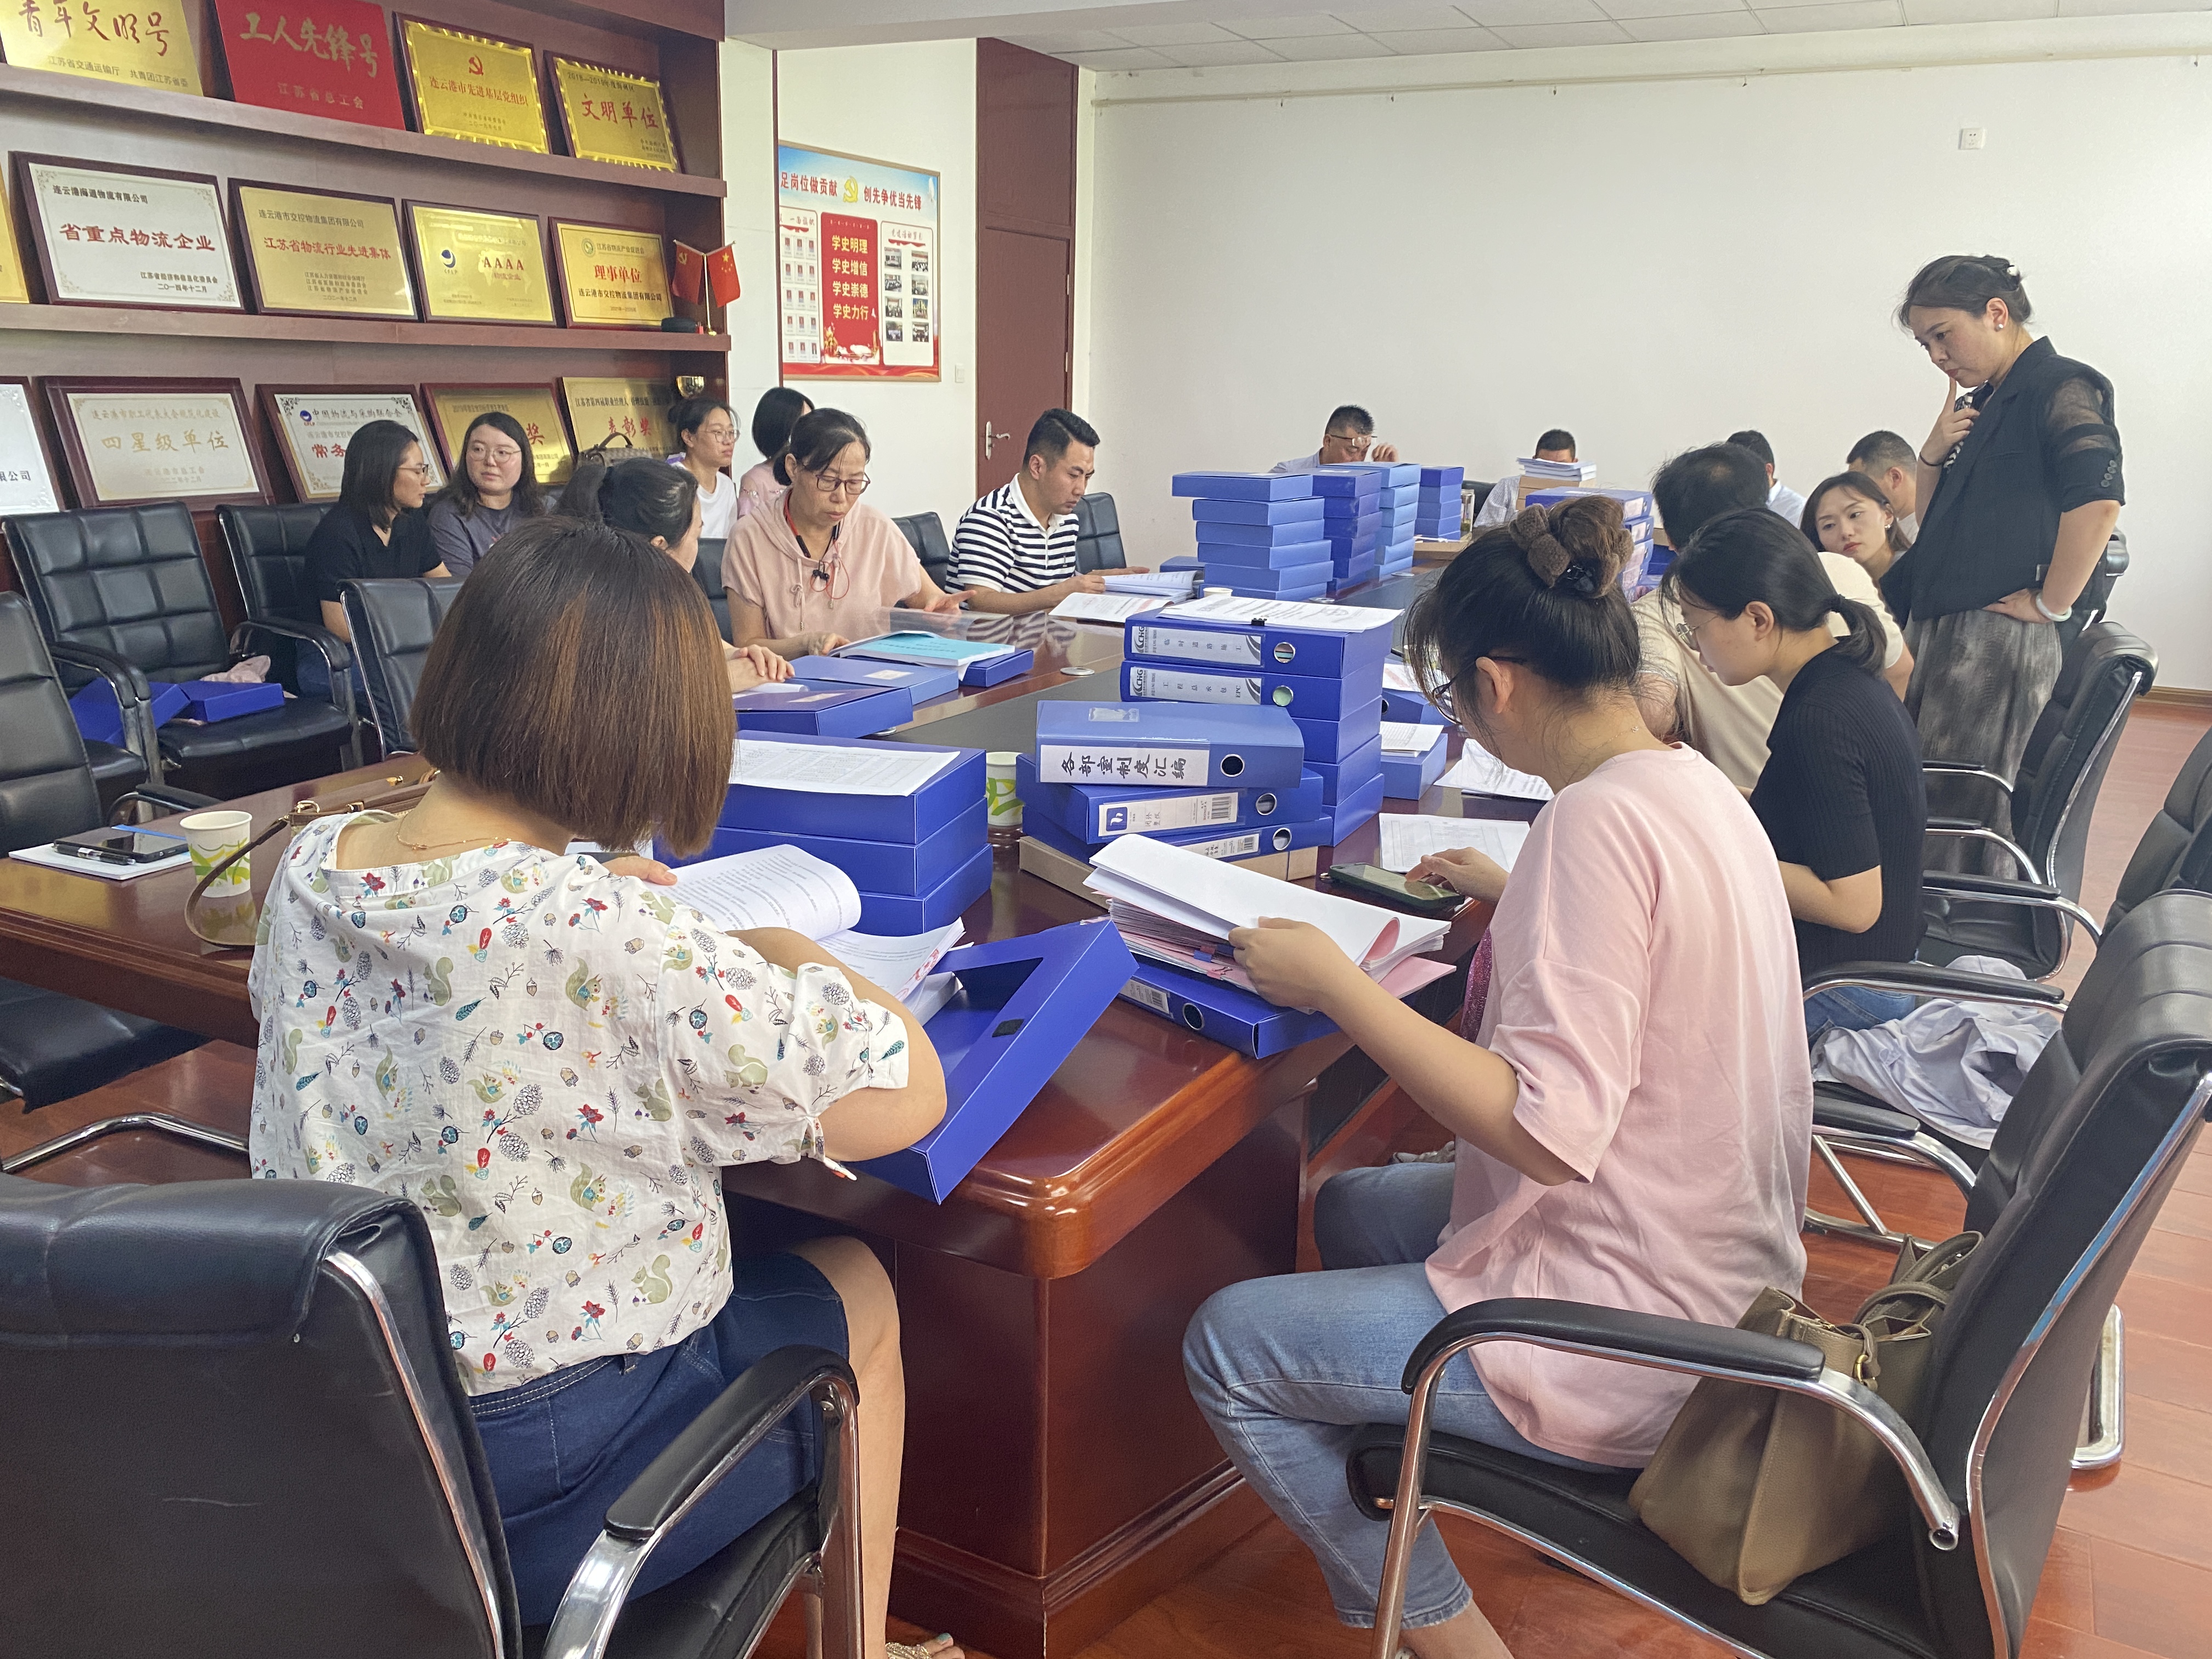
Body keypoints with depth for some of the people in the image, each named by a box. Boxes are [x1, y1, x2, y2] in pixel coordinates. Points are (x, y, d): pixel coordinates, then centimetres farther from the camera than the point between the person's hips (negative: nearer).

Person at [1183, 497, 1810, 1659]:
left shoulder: (1599, 820, -26)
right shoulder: (1697, 784, 4)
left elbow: (1549, 1131, -31)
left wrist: (1333, 983, -26)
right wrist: (1513, 893, 26)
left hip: (1632, 1342, -10)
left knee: (1225, 1348, 0)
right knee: (1348, 1207, 26)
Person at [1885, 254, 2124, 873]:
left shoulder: (2062, 388, -8)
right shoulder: (1979, 404, 19)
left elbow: (2096, 501, -22)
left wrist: (2050, 605, -16)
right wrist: (1935, 453, 6)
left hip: (1999, 632, -9)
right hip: (1935, 627, 9)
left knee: (1962, 810, -5)